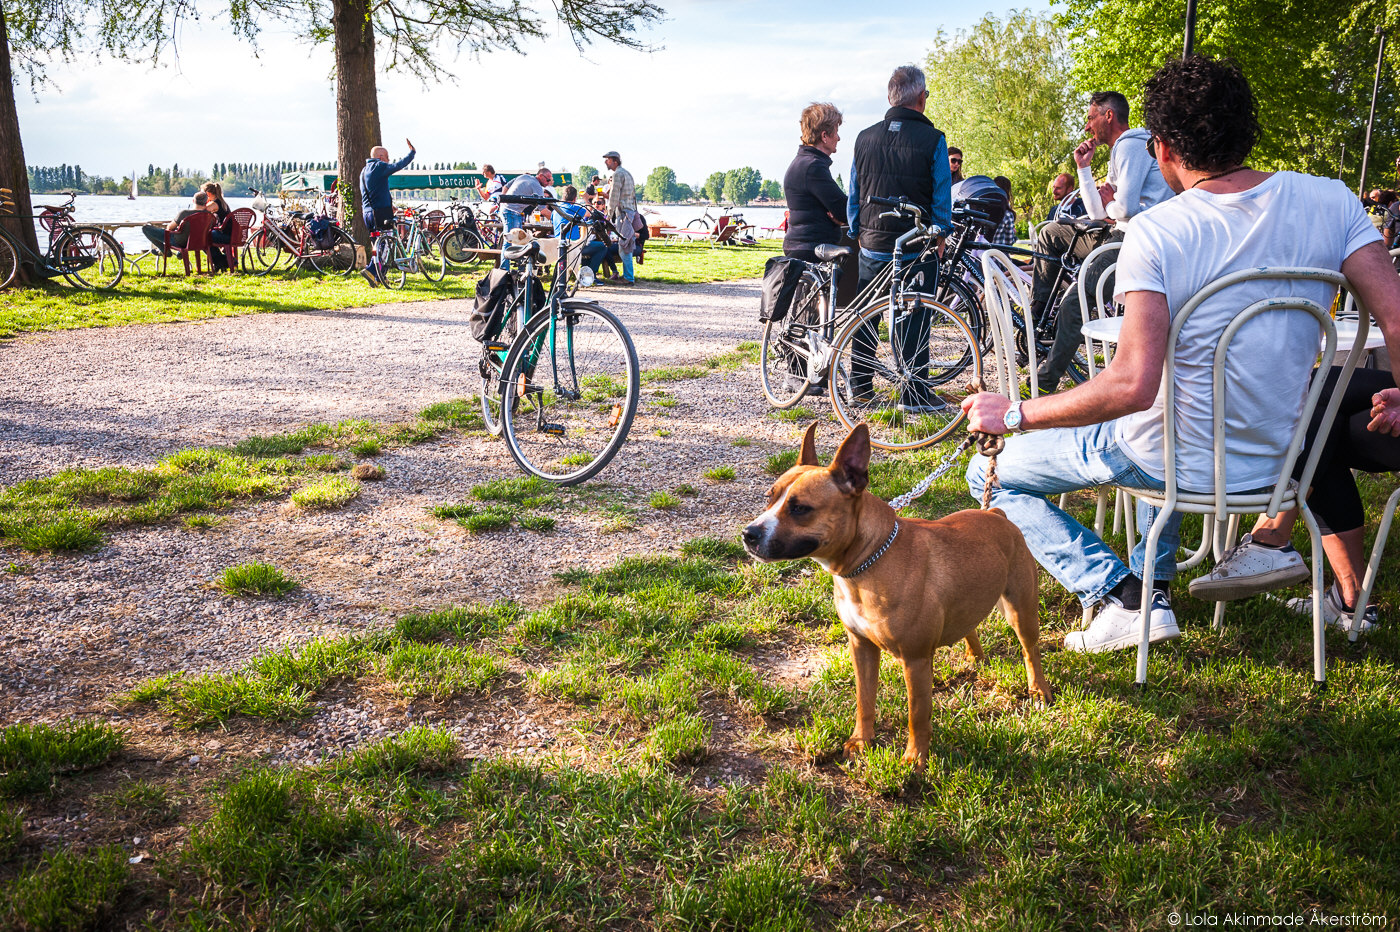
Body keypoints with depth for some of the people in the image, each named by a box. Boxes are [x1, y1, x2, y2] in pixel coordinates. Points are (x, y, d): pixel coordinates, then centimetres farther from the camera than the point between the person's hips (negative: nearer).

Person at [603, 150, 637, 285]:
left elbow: (614, 197, -12)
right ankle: (628, 275, 15)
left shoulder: (618, 174, -10)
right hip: (631, 212, 10)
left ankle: (629, 278, -9)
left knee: (623, 247, -9)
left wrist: (609, 216, -7)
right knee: (625, 247, 12)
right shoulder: (626, 173, 21)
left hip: (623, 212, -10)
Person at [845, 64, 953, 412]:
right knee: (913, 319, 1)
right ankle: (915, 395, 4)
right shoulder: (932, 139, -7)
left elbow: (853, 195, 10)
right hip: (917, 246, -3)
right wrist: (940, 236, 7)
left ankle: (860, 385, 20)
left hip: (872, 243, 4)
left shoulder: (865, 138, 4)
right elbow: (942, 196, -4)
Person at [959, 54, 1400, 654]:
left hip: (1178, 462, -6)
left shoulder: (1154, 233, -21)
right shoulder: (1330, 201, -8)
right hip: (1280, 457, 6)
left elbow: (1132, 387, -30)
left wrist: (1013, 415, -19)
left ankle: (1124, 597, -3)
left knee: (991, 477, 9)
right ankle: (1154, 582, 37)